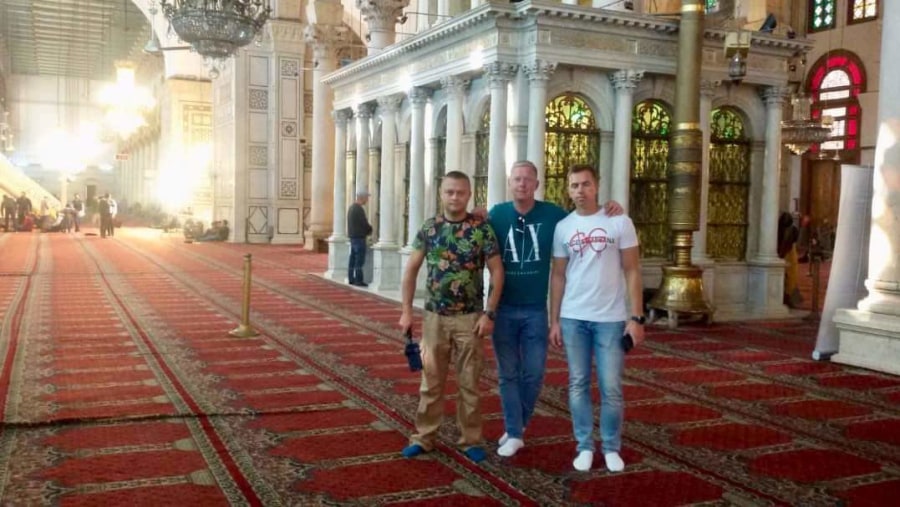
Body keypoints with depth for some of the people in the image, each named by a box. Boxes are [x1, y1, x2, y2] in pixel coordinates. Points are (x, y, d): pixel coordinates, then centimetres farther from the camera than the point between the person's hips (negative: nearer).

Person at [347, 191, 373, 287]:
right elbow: (364, 224, -16)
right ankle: (358, 280, -6)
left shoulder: (352, 207, 14)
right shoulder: (359, 209, -17)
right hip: (359, 237, -10)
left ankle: (351, 279, 17)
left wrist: (368, 227, 9)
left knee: (353, 259, 13)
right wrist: (370, 229, 4)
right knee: (360, 260, -7)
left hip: (352, 236, 10)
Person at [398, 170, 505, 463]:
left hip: (471, 318, -2)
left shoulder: (482, 228, -5)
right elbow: (411, 269, 6)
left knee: (469, 383, 8)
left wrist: (489, 313, -10)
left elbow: (497, 271, -4)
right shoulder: (428, 228, 1)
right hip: (435, 317, 2)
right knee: (431, 381, 10)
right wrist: (406, 311, 1)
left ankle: (471, 440, 20)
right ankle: (424, 437, 21)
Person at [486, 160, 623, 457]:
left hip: (535, 310, 0)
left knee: (534, 373, 6)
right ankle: (514, 433, 17)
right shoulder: (497, 214, -2)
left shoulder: (552, 214, -3)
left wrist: (609, 211, -9)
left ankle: (518, 424, 28)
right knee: (508, 374, 6)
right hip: (503, 309, 0)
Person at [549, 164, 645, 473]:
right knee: (578, 385, 8)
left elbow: (632, 272, -2)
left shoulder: (620, 222, -2)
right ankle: (585, 446, 20)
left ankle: (611, 448, 19)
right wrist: (554, 321, 4)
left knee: (611, 387, 3)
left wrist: (637, 317, -8)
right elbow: (558, 276, 8)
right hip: (572, 318, 2)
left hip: (611, 319, -2)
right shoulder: (563, 227, 5)